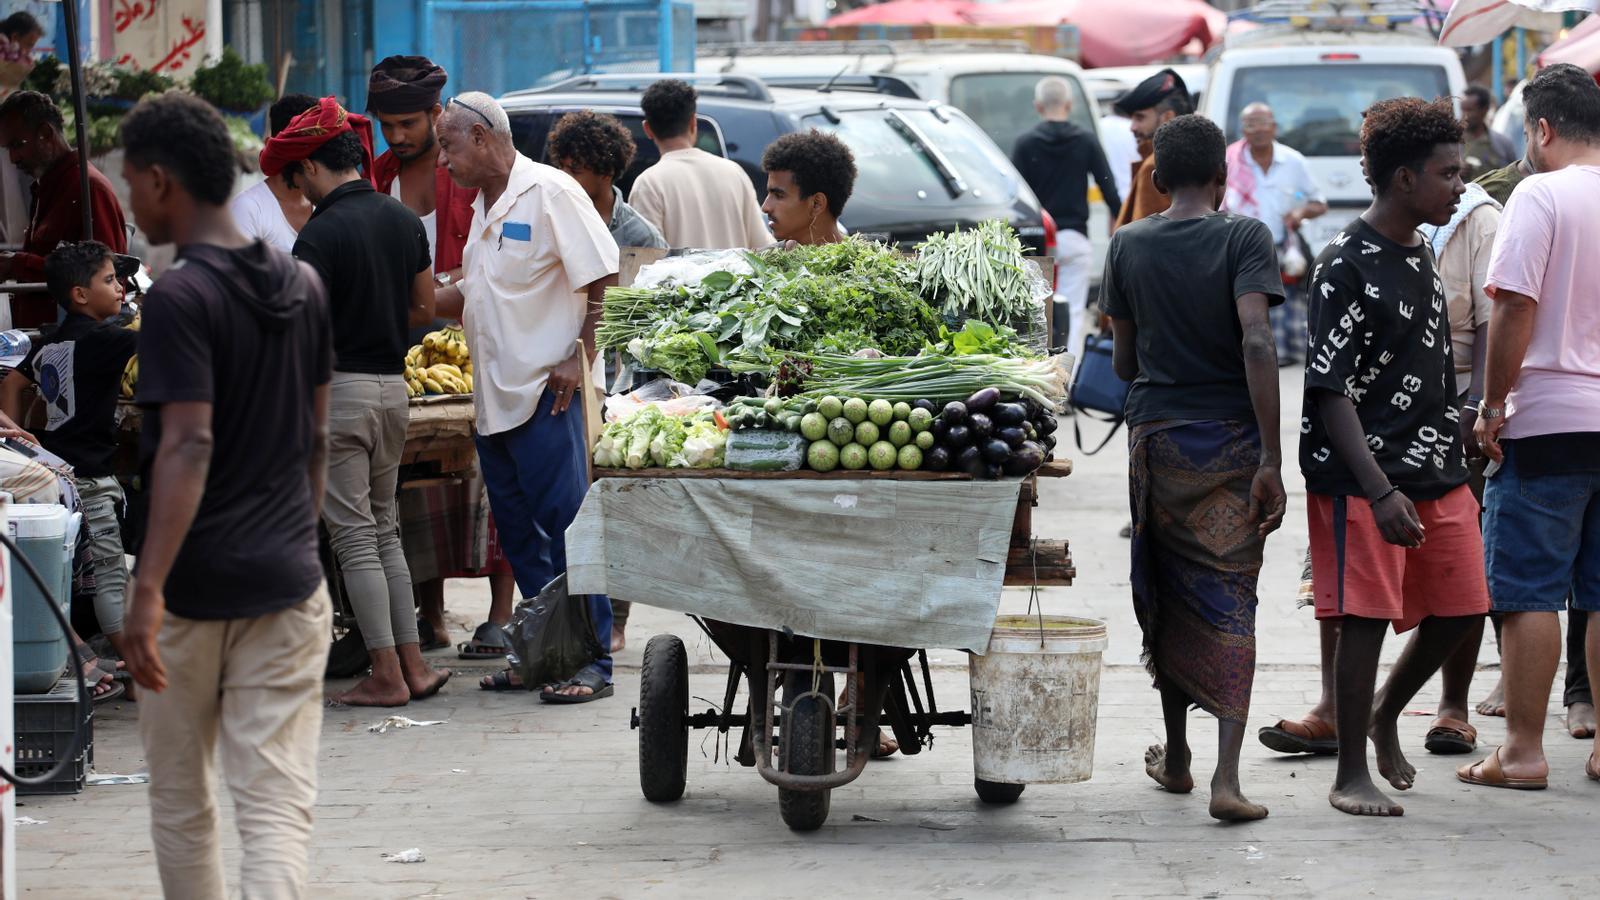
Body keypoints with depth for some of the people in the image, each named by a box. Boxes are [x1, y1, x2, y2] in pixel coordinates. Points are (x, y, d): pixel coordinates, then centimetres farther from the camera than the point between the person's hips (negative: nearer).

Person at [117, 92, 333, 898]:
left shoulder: (181, 298, -13)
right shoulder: (302, 286, 8)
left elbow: (189, 446, -23)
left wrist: (147, 590, -28)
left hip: (193, 589, -5)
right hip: (288, 581, 5)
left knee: (181, 803, 13)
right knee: (277, 805, -3)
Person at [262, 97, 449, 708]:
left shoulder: (320, 234, -15)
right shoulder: (404, 220, 7)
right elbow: (424, 308, 14)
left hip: (339, 387, -7)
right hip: (394, 386, 7)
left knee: (354, 538, -1)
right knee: (385, 531, 16)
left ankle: (386, 676, -1)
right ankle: (413, 666, 14)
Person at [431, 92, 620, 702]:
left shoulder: (549, 192, -10)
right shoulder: (485, 206, 18)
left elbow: (603, 279, -13)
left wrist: (578, 357, -17)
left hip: (545, 393, -9)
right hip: (494, 395, 9)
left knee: (565, 525, -7)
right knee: (519, 534, 10)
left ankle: (592, 660, -4)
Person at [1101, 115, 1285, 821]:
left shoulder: (1128, 246, 4)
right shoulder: (1243, 238, -6)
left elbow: (1124, 361, 10)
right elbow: (1256, 343, -18)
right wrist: (1271, 460, -18)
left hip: (1154, 437, 3)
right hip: (1230, 439, -3)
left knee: (1166, 595, 17)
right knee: (1229, 600, -2)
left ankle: (1175, 757, 27)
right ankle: (1226, 776, -14)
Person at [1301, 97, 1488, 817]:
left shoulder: (1418, 255, 12)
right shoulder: (1346, 266, -14)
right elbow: (1331, 393, -18)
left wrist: (1451, 459, 22)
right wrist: (1380, 492, -25)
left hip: (1437, 471, 8)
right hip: (1365, 476, -8)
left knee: (1459, 609, 8)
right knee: (1365, 616, -5)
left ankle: (1385, 716, 32)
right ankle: (1351, 774, 5)